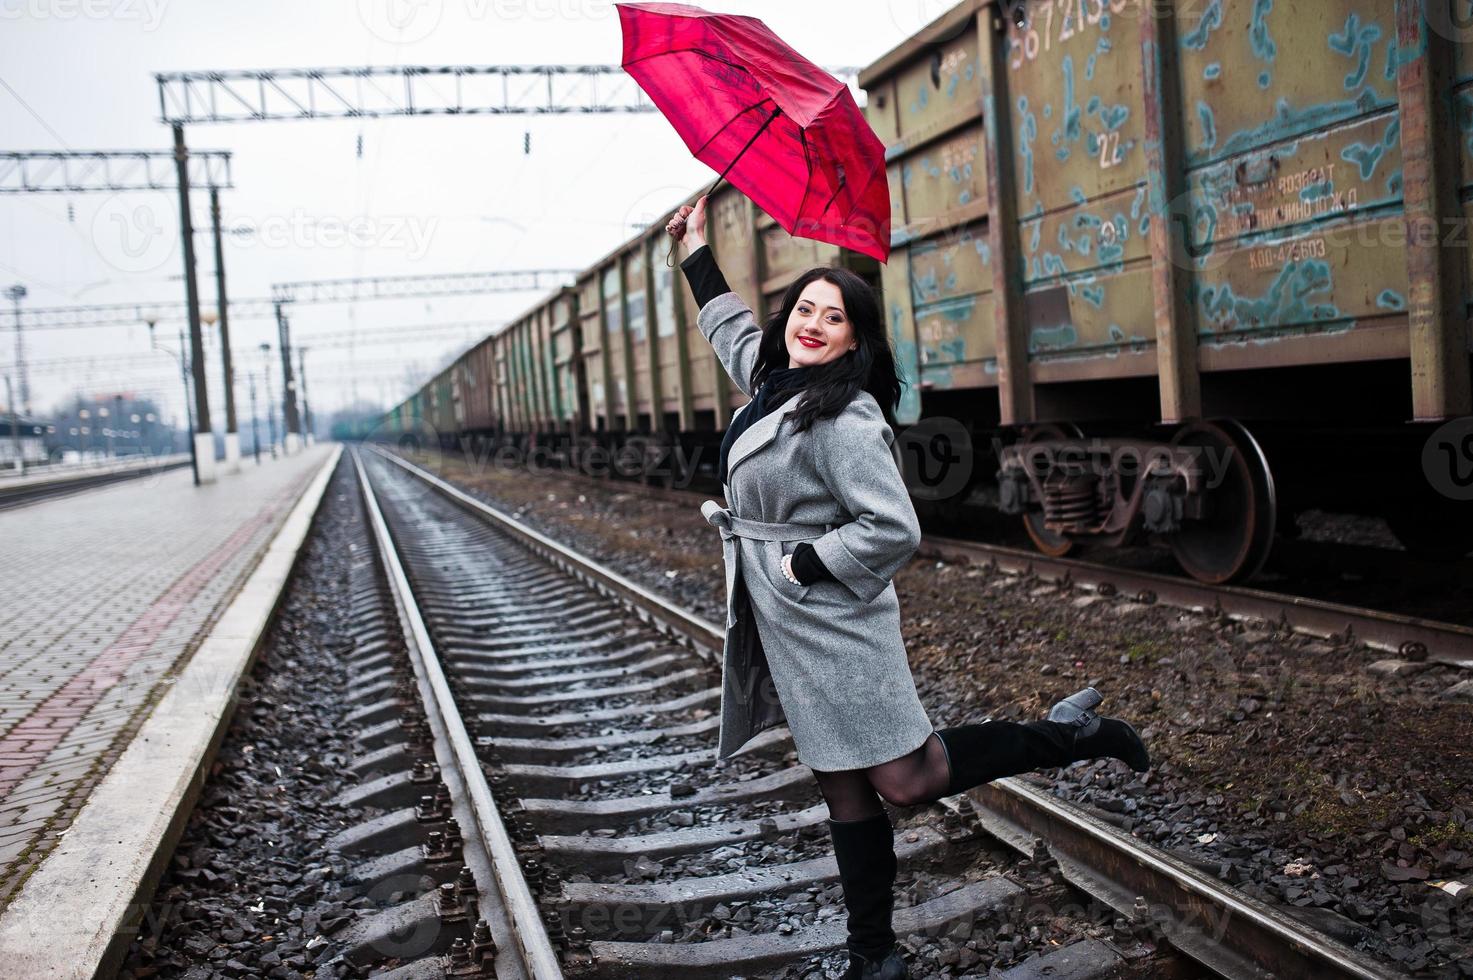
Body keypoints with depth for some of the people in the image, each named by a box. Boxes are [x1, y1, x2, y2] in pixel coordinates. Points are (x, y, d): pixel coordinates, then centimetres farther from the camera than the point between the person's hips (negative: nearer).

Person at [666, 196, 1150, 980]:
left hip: (835, 628, -8)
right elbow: (735, 332, 31)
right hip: (789, 631, 8)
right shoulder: (776, 382, 9)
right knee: (845, 792, 12)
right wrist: (696, 252, 36)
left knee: (906, 781, -7)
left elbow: (893, 531, -23)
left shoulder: (845, 418, -18)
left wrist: (803, 565, -16)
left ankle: (1065, 735, 9)